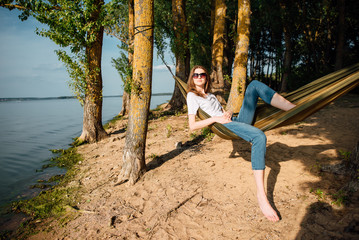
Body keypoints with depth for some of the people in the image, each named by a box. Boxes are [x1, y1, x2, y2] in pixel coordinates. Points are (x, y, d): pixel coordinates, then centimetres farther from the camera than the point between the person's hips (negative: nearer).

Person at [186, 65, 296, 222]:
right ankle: (261, 196, -39)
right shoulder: (192, 96, 7)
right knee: (259, 136, -37)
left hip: (237, 120, 7)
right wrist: (215, 118, -14)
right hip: (226, 126, -7)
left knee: (254, 85, -9)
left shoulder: (210, 95, 32)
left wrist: (228, 113, 2)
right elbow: (192, 126, -5)